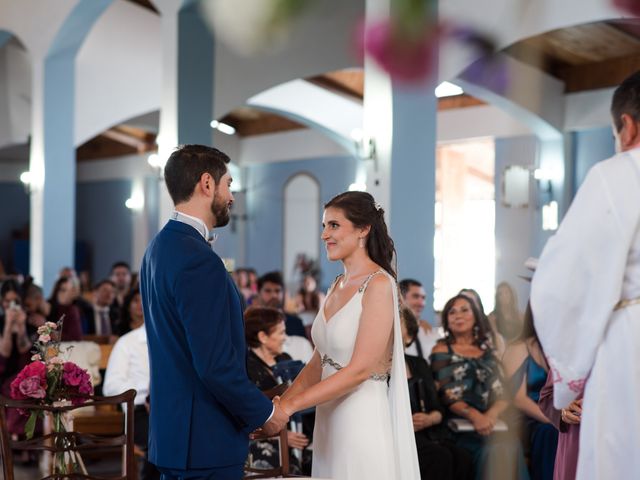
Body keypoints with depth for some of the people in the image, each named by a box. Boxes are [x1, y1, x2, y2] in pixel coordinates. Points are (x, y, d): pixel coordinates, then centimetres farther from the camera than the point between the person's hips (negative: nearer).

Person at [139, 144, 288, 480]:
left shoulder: (159, 248, 10)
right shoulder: (198, 260, -21)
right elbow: (216, 364, -24)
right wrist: (265, 413, -9)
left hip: (171, 431, 10)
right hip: (206, 440, -10)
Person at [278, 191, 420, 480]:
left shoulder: (379, 284, -12)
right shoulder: (337, 286, 11)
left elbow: (361, 368, -19)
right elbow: (318, 363, 12)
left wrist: (290, 406, -18)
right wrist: (278, 405, 1)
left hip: (363, 420, -7)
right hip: (329, 420, 7)